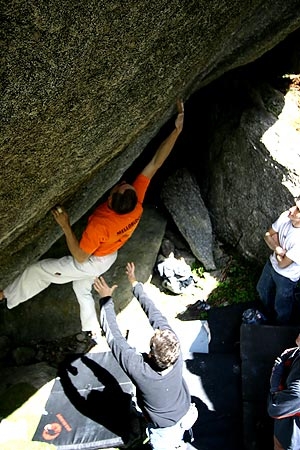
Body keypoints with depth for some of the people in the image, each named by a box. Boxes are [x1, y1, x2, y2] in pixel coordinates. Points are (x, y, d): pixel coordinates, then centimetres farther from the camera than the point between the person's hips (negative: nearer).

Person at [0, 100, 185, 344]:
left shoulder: (100, 224, -44)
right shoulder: (137, 200, -32)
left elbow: (80, 257, -29)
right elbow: (156, 162, -29)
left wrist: (65, 226, -31)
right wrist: (177, 130, -31)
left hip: (92, 262, -6)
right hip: (110, 256, 7)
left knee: (38, 270, 9)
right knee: (83, 289, 31)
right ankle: (95, 332, 48)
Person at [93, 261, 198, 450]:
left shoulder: (139, 369, -41)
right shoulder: (175, 350, -32)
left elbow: (114, 337, -31)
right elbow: (156, 315, -21)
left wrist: (106, 300, -20)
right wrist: (136, 285, -12)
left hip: (165, 429, -4)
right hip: (186, 415, 4)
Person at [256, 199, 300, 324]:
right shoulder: (285, 216, -23)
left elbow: (282, 264, -28)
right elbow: (268, 235, -6)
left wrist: (277, 251, -11)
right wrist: (277, 247, -24)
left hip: (286, 276, -6)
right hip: (272, 263, 7)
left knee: (281, 307, 20)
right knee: (262, 289, 32)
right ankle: (269, 314, 62)